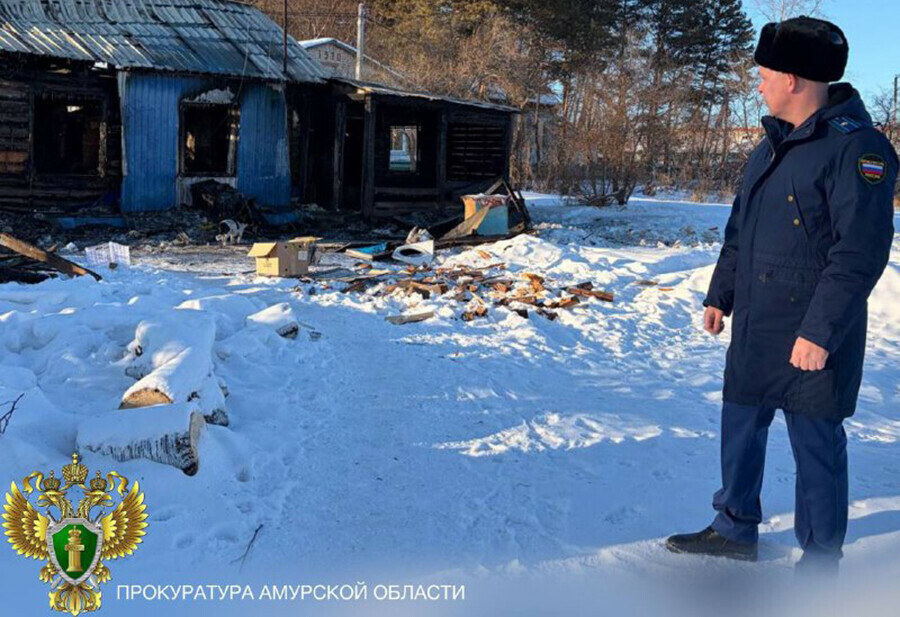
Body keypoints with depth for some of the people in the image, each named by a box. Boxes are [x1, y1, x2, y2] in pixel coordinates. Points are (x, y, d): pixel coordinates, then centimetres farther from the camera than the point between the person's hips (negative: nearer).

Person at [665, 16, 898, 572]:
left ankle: (821, 561, 22)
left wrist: (821, 330, -24)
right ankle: (735, 530, 36)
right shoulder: (774, 145, 12)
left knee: (816, 445, 5)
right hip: (755, 328, 8)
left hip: (812, 338, -8)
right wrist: (721, 294, 16)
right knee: (741, 426, 17)